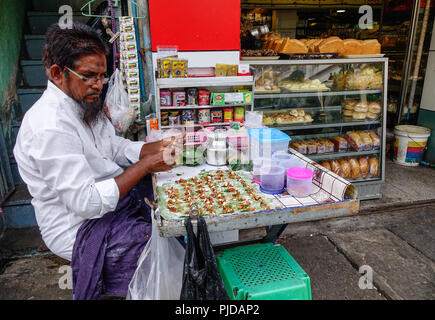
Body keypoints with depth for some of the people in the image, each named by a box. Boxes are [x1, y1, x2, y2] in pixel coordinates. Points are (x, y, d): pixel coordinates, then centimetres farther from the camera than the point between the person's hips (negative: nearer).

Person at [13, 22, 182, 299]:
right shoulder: (50, 127, -26)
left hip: (112, 196, 10)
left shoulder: (84, 104, 5)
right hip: (83, 230, -9)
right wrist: (147, 165, -26)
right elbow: (87, 203, -28)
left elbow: (115, 147, 10)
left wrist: (157, 147, -7)